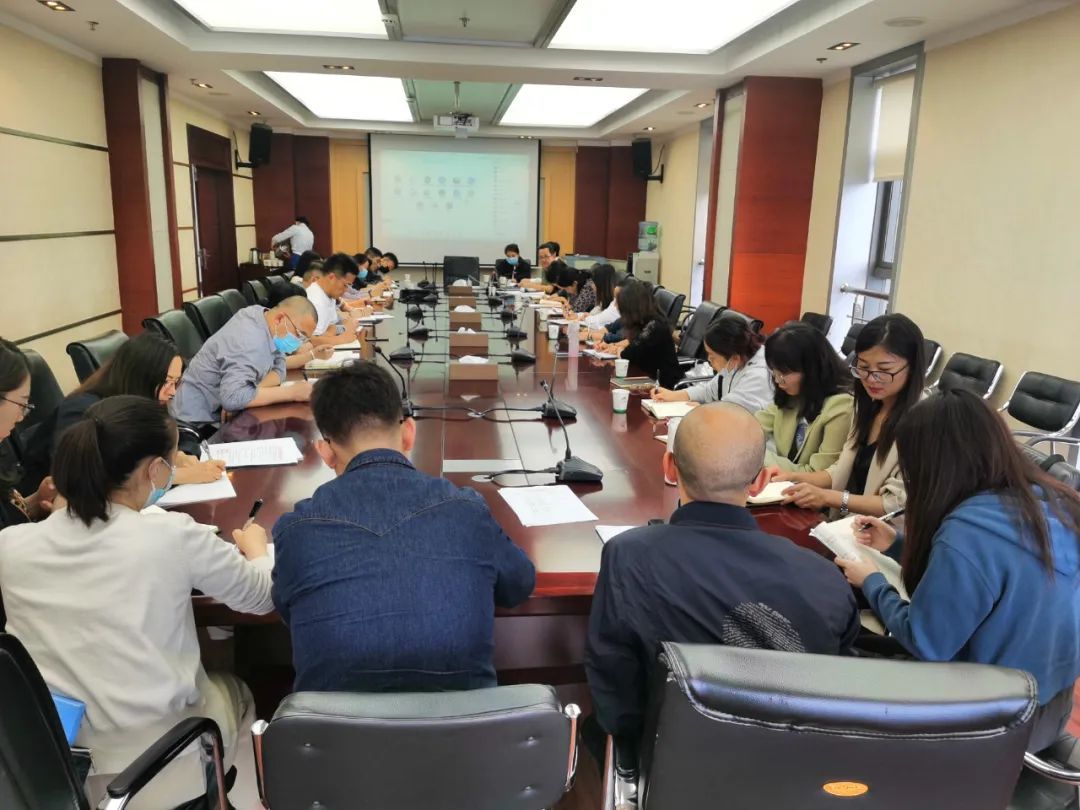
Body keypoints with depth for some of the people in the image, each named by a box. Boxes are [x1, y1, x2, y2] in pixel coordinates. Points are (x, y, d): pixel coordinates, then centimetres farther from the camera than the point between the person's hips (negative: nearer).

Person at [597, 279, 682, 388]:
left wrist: (618, 349, 0)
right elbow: (633, 341, 23)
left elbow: (627, 355, -21)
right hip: (652, 377, 7)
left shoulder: (654, 326, -22)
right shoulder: (646, 321, 4)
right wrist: (612, 346, 10)